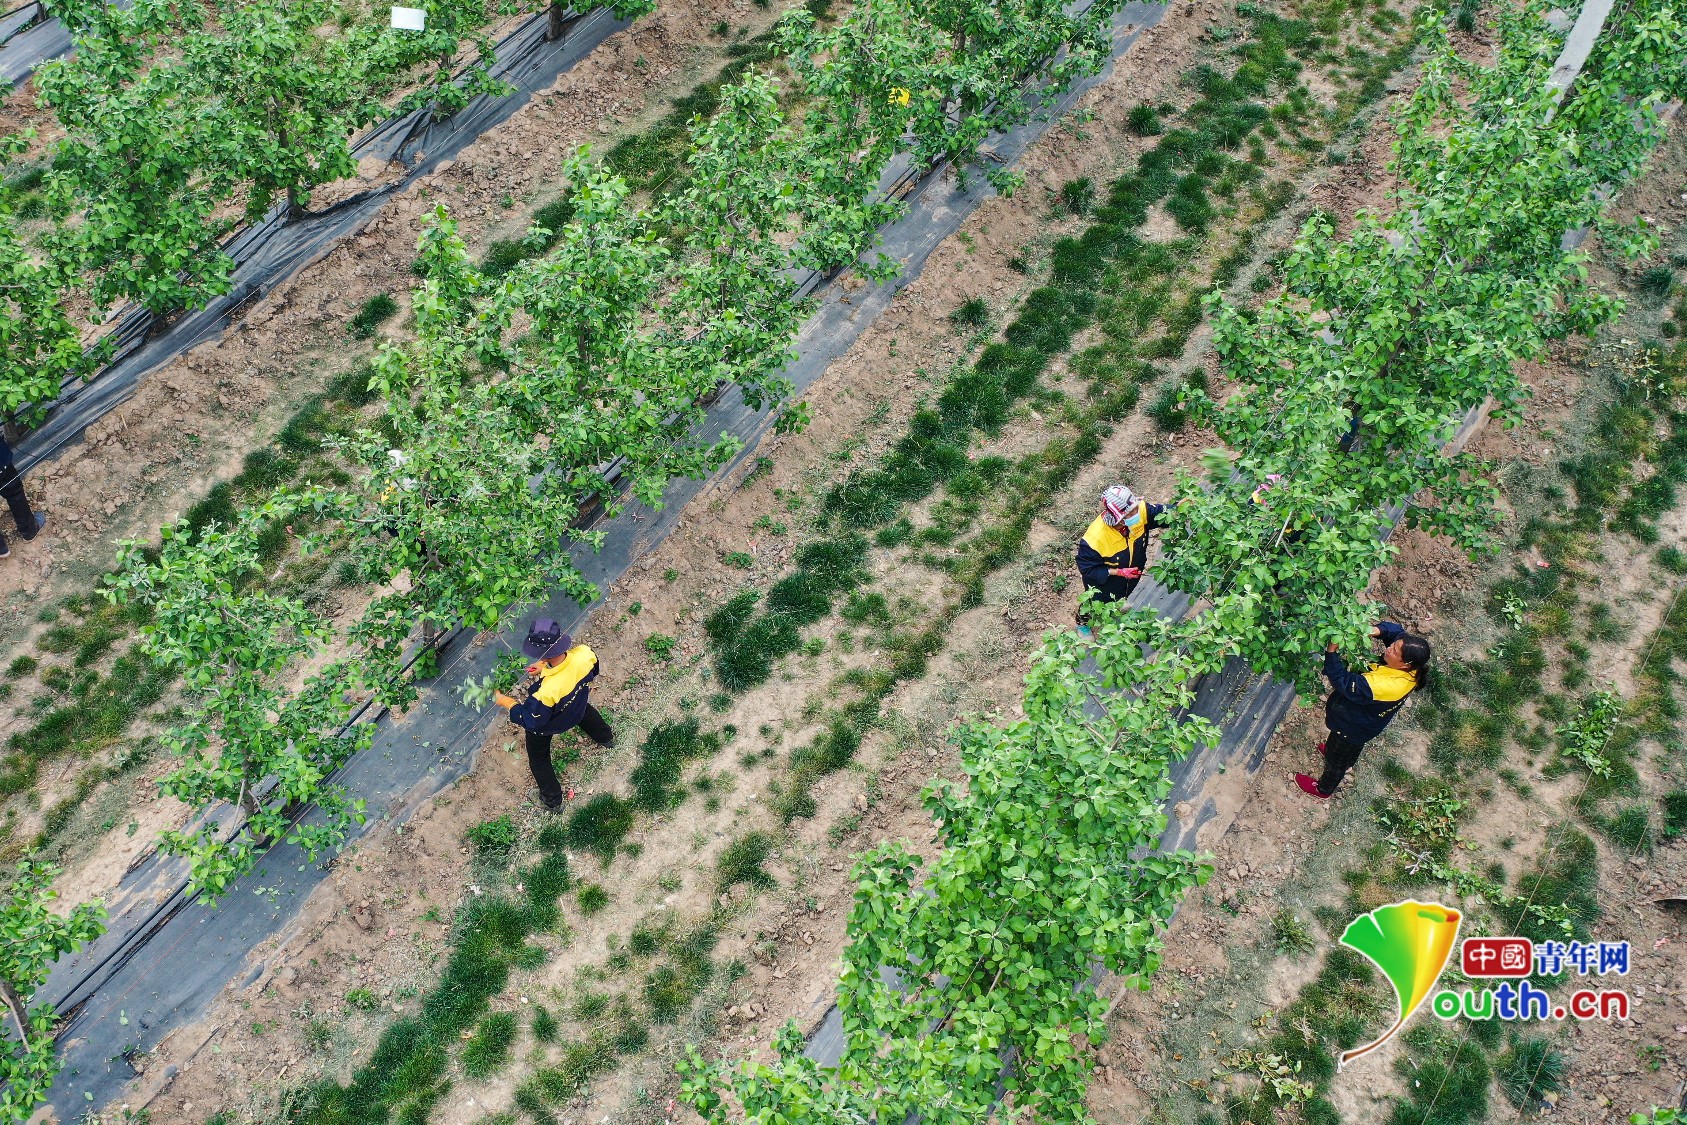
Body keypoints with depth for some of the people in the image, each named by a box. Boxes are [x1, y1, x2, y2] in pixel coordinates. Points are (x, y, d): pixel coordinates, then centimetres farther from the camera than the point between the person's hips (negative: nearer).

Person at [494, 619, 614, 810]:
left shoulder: (546, 691, -49)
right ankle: (606, 737, 70)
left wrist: (506, 702, -15)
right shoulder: (584, 654, -37)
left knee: (539, 760, 27)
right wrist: (547, 667, -13)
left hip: (545, 726, -4)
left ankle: (552, 799, 48)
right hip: (578, 707, 4)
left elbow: (530, 720, -29)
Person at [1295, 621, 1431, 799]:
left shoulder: (1384, 686, -48)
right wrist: (1377, 631, -32)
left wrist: (1332, 650, -47)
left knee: (1336, 760, 25)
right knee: (1352, 748, 40)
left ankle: (1324, 789, 52)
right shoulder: (1411, 670, -25)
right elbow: (1396, 630, -12)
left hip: (1350, 728, -7)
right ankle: (1347, 763, 71)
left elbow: (1342, 682, -44)